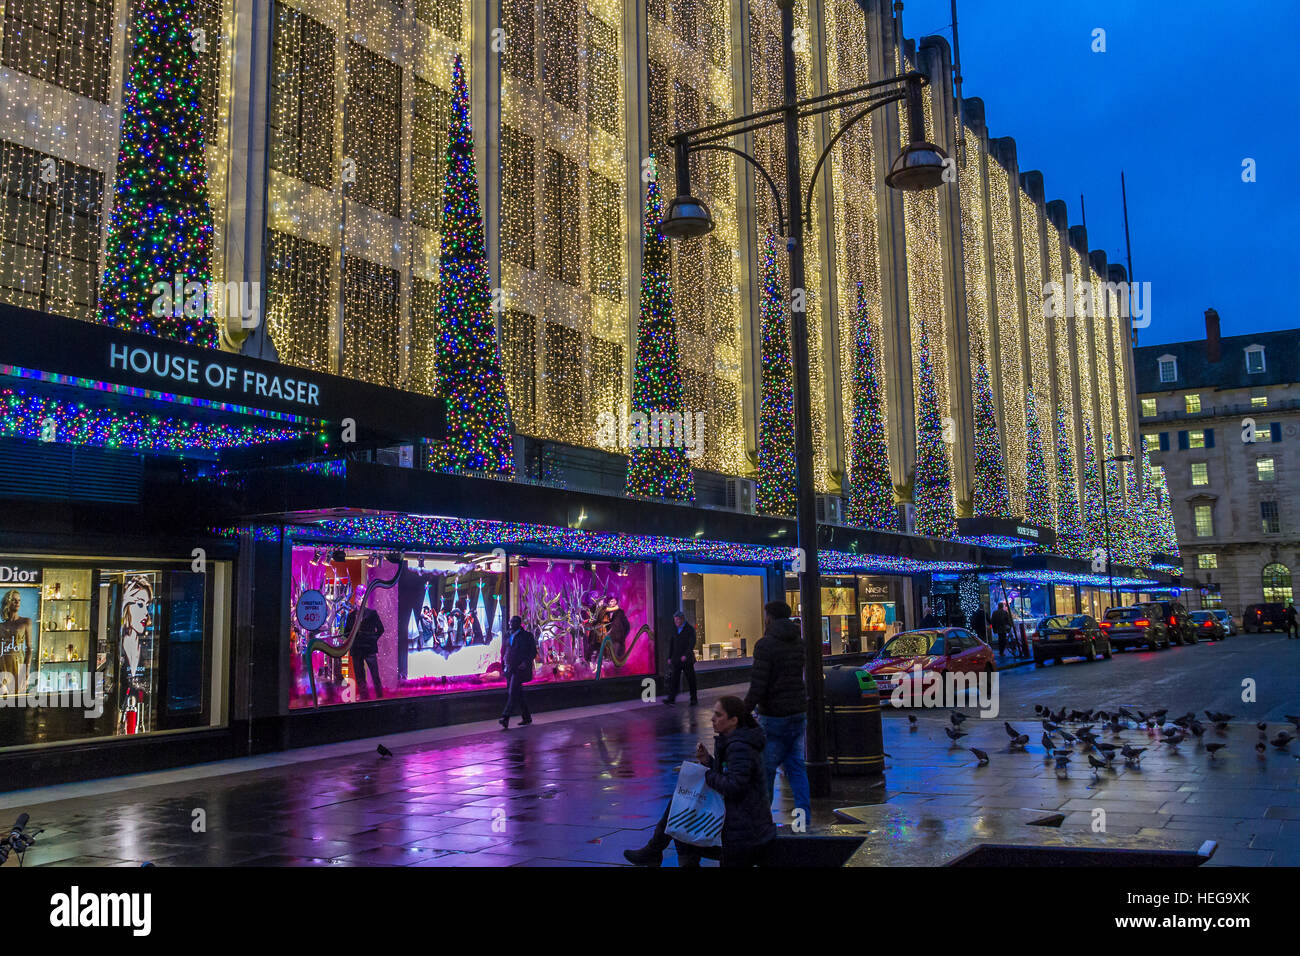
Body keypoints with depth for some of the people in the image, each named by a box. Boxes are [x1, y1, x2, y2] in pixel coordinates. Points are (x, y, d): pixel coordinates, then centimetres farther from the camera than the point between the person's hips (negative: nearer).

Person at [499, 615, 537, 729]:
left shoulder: (526, 635, -3)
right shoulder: (507, 636, 14)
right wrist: (503, 666, 14)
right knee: (518, 694, 10)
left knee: (513, 693, -15)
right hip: (509, 668, 7)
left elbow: (533, 652, -3)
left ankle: (505, 718, -23)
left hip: (520, 668, -6)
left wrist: (526, 663, -16)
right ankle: (527, 717, 20)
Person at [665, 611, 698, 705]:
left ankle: (694, 699, 12)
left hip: (687, 659, -4)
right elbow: (671, 643, 13)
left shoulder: (690, 629, -5)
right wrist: (669, 657, 8)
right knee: (674, 678, -6)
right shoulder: (674, 629, 10)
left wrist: (685, 655, -25)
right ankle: (671, 698, -11)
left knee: (691, 679, 3)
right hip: (676, 659, 4)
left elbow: (692, 643, -14)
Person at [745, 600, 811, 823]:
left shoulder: (765, 644, -14)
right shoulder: (798, 643, 7)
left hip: (773, 716, -6)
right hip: (798, 713, 7)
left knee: (766, 769, 4)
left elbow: (758, 687, -18)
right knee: (796, 766, 10)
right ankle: (804, 818, 7)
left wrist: (744, 710, -9)